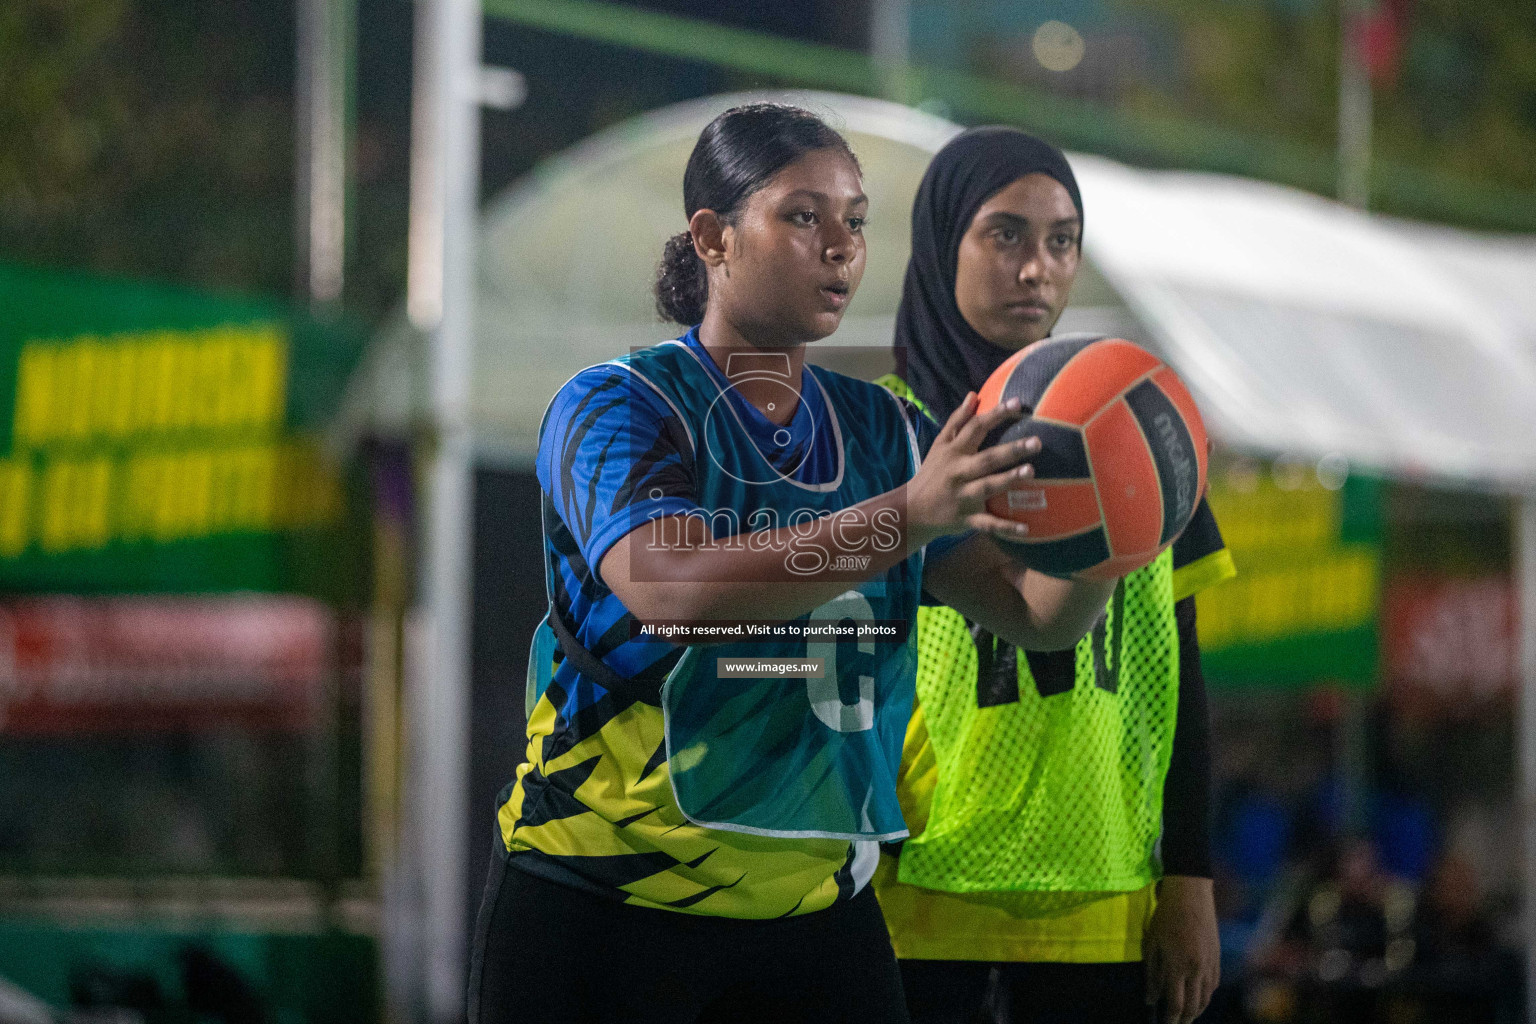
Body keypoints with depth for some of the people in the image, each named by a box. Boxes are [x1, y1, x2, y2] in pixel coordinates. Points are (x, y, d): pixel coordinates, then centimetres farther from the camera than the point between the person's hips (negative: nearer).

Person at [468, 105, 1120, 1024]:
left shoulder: (881, 429, 10)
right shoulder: (616, 406, -7)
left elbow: (1037, 614, 2)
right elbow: (670, 588, -27)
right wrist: (909, 516, -37)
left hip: (816, 909, 5)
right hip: (603, 904, -5)